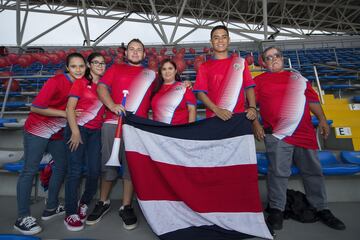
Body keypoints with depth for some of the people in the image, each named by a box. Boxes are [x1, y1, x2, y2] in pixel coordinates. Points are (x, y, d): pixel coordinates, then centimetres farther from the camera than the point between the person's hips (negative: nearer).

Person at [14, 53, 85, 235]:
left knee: (62, 165, 11)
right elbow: (36, 107, -20)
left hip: (57, 133, 7)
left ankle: (51, 208, 27)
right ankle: (22, 218, 8)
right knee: (30, 170, -2)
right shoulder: (56, 82, -18)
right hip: (37, 129, -7)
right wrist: (65, 113, -21)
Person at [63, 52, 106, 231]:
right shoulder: (80, 83, -1)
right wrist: (75, 132, -14)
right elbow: (70, 108, -8)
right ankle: (71, 214, 11)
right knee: (75, 171, -2)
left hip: (96, 131, 4)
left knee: (95, 170, 2)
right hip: (78, 129, -4)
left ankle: (84, 203, 27)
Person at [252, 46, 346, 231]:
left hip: (304, 132, 4)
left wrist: (322, 119, 9)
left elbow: (312, 99, 18)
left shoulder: (297, 77, 19)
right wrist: (255, 124, -7)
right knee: (278, 172, -5)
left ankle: (321, 209, 27)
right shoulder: (259, 80, 9)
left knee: (313, 170, 10)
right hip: (277, 134, -3)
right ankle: (276, 210, 10)